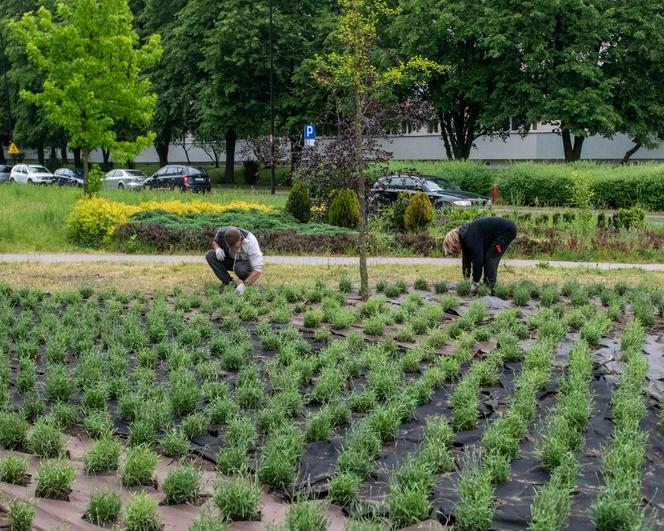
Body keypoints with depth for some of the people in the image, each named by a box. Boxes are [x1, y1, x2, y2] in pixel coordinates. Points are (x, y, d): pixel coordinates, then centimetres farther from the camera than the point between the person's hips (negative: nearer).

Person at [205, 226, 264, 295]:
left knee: (240, 268, -39)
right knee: (210, 255, -21)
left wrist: (244, 284, -44)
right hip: (230, 259, 4)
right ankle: (228, 282, -11)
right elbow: (215, 242, 2)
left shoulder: (250, 242, -35)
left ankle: (246, 282, -5)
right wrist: (217, 248, -23)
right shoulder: (221, 233, -25)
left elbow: (258, 269, -36)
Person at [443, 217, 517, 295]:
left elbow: (477, 259, -26)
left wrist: (475, 282, -19)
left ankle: (491, 288, -14)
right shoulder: (464, 236, 2)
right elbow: (466, 258, 9)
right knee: (485, 257, 8)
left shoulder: (470, 238, -27)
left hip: (507, 230, -10)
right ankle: (487, 283, 12)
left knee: (490, 258, -14)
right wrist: (466, 279, 7)